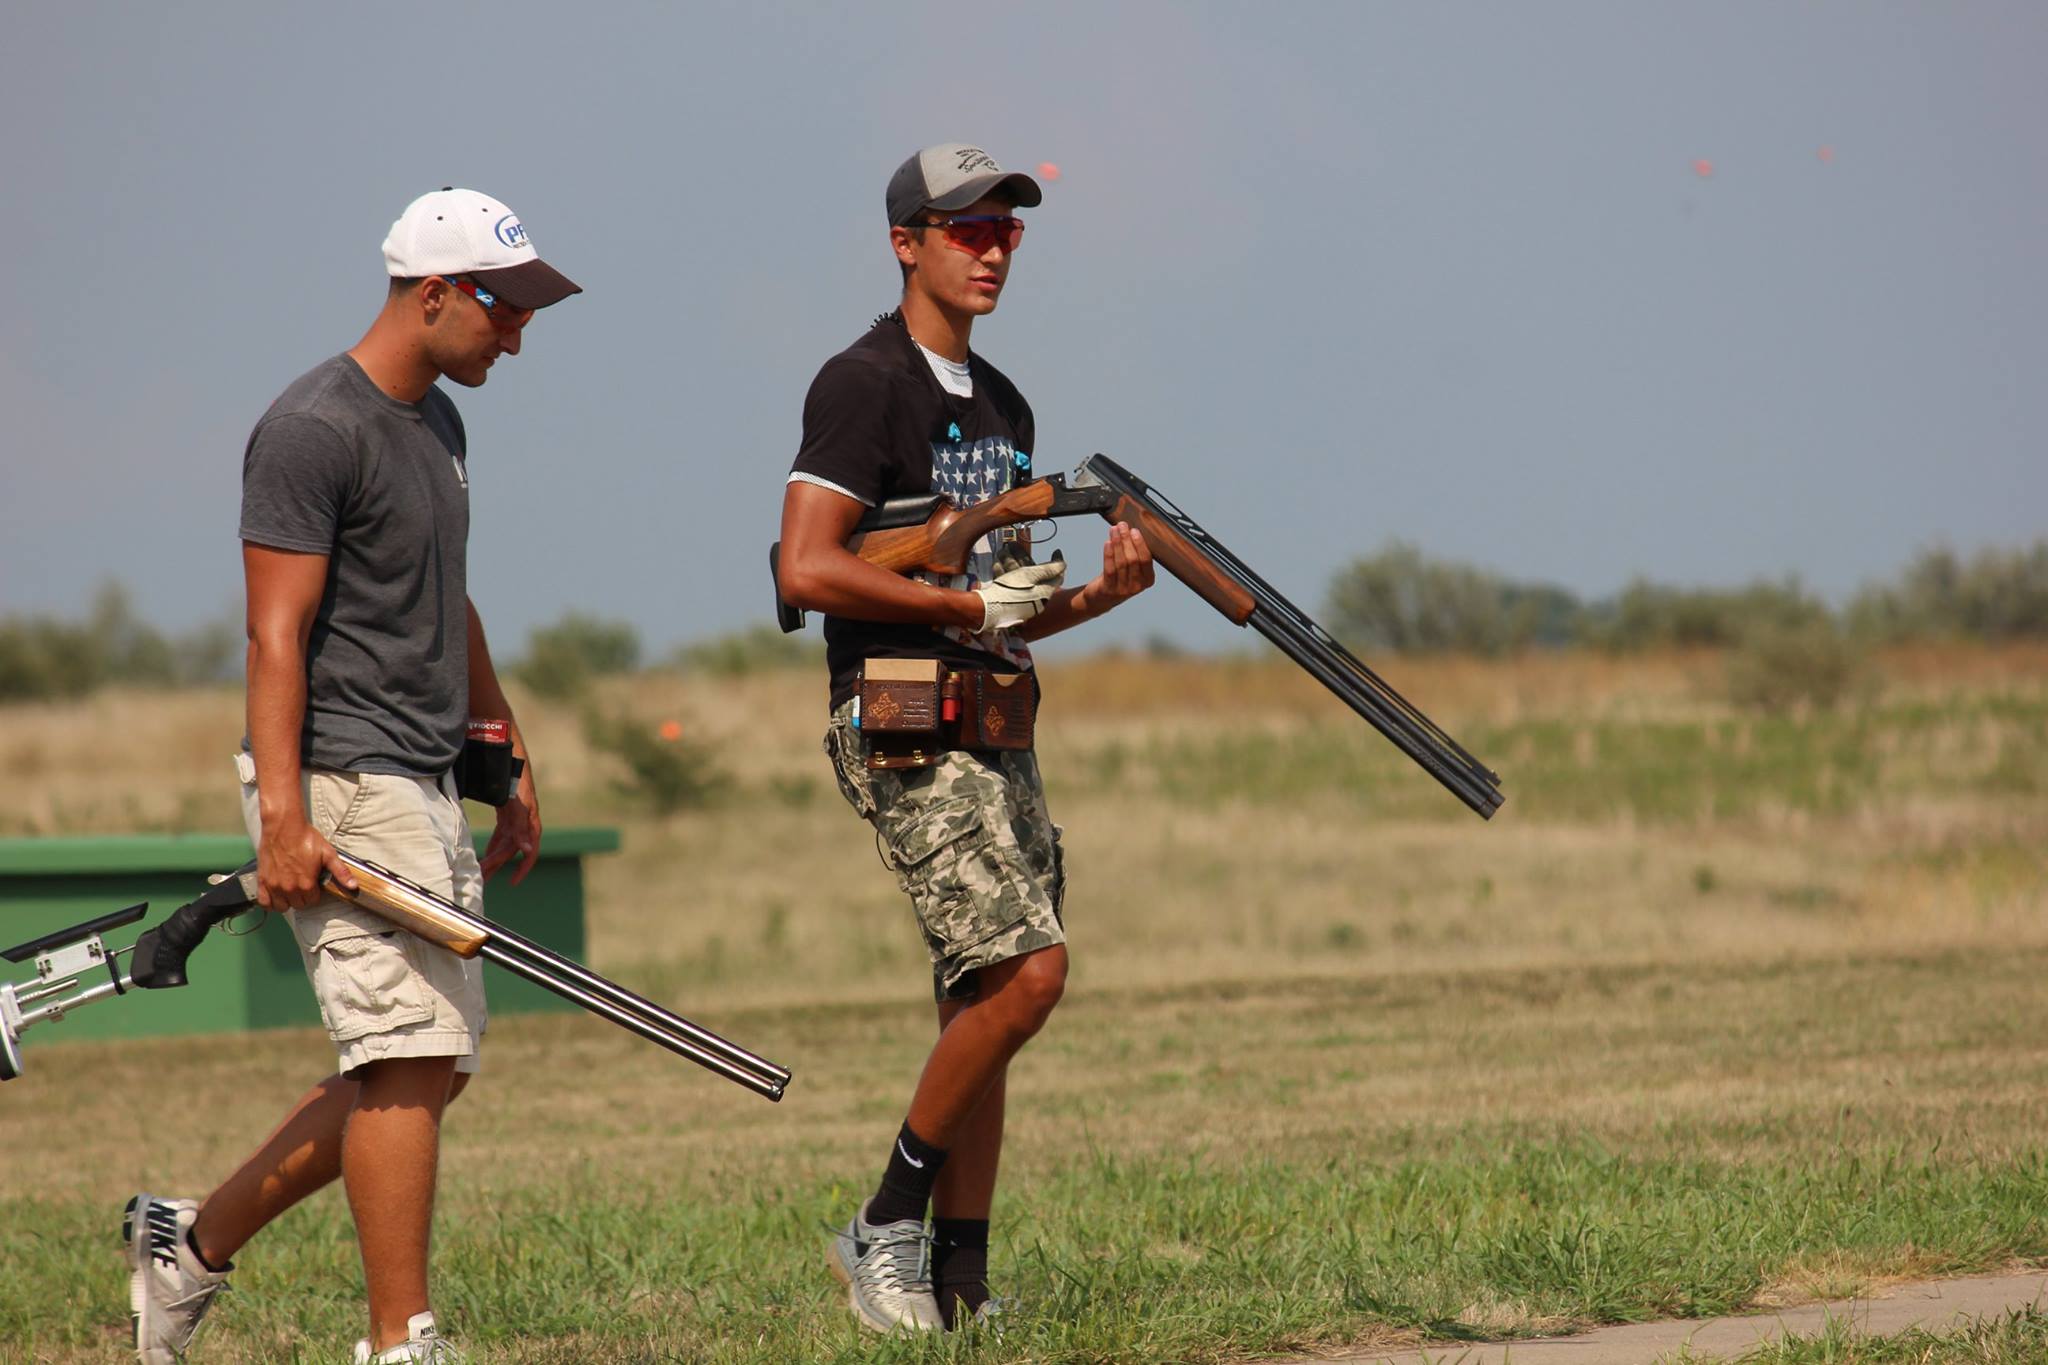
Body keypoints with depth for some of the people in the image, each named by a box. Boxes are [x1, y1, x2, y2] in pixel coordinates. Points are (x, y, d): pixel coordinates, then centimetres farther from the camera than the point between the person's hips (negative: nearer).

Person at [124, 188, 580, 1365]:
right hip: (344, 790, -10)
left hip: (425, 789, 10)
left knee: (428, 1067, 9)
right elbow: (277, 634, -18)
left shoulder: (437, 423, 17)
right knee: (411, 1057, -14)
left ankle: (195, 1240, 22)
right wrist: (282, 816, -24)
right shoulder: (316, 429, -13)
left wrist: (512, 765, 31)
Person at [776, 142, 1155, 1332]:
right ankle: (889, 1225, -8)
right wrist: (969, 606, -13)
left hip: (993, 731, 9)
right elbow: (806, 570, -17)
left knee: (983, 1009, 6)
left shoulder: (1004, 408, 19)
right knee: (1027, 969, -18)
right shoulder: (867, 386, -8)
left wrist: (1099, 593, 4)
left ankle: (960, 1282, 7)